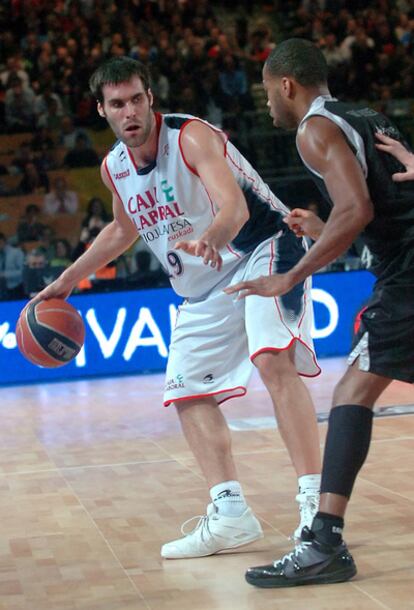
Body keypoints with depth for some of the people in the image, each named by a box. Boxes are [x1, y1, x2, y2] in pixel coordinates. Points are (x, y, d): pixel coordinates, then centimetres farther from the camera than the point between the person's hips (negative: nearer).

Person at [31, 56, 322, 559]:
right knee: (187, 393, 2)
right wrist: (66, 281, 24)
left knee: (273, 359, -30)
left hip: (262, 251, -8)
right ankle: (230, 515, 3)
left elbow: (234, 205, -37)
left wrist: (208, 240, -59)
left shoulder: (192, 136, -21)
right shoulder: (113, 167, 1)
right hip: (204, 287, 8)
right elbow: (123, 229, 22)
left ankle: (314, 498, -30)